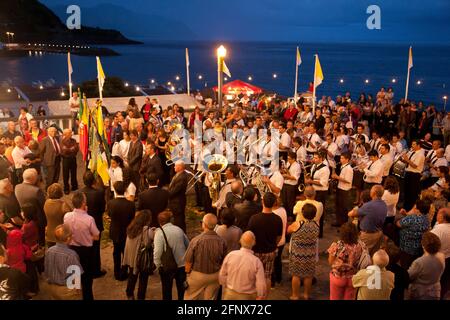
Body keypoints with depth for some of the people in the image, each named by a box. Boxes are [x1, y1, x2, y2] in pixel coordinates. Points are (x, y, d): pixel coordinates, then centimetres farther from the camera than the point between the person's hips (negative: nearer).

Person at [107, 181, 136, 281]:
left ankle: (117, 273, 36)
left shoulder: (110, 203, -23)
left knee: (116, 252, 23)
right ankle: (123, 274, 30)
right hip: (127, 232, -2)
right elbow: (133, 219, -13)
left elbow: (109, 215, -6)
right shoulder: (130, 204, -25)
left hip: (115, 232, 2)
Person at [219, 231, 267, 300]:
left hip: (230, 294, 2)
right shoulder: (256, 262, -23)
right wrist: (260, 296, 0)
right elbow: (261, 285, -19)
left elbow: (222, 274, -3)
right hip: (247, 297, -2)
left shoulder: (230, 255, -15)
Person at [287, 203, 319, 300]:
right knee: (308, 276, 16)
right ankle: (306, 295, 31)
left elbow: (287, 230, -1)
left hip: (297, 255, -3)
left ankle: (295, 296, 22)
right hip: (311, 255, 3)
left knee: (296, 275, 11)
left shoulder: (296, 225, -20)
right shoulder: (316, 226, -10)